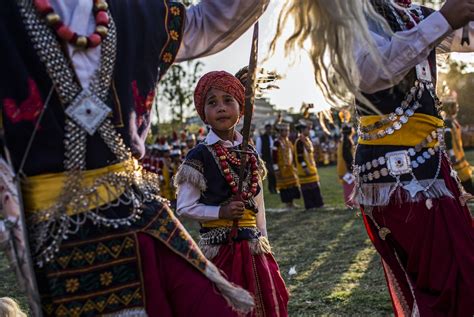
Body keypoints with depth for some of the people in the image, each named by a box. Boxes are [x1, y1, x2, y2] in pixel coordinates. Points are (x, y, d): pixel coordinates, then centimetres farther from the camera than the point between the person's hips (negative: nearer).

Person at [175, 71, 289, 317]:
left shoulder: (250, 154, 7)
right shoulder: (199, 157, -10)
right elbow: (184, 208, -9)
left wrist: (262, 239, 13)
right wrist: (221, 212, -18)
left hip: (252, 248, 5)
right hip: (219, 248, -5)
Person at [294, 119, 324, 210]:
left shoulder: (307, 140, 16)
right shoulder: (300, 141, -16)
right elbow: (300, 157, -21)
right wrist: (305, 168, -22)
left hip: (312, 168, 10)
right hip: (305, 170, -10)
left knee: (315, 187, 13)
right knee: (307, 188, -4)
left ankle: (318, 203, 21)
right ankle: (309, 206, 1)